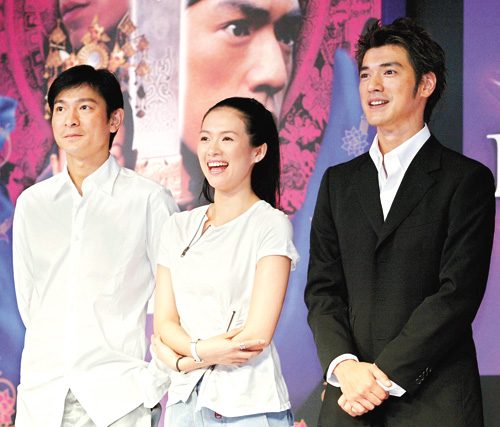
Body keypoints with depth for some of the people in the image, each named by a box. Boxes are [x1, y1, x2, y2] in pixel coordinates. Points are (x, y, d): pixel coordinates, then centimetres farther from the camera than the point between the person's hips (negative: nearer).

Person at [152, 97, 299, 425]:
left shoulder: (271, 225, -5)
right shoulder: (178, 228, 11)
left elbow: (258, 336, -11)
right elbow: (164, 322, 5)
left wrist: (182, 359, -3)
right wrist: (201, 349, -14)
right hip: (184, 400, 4)